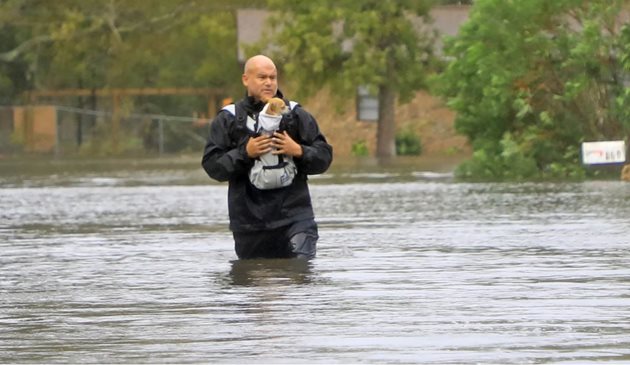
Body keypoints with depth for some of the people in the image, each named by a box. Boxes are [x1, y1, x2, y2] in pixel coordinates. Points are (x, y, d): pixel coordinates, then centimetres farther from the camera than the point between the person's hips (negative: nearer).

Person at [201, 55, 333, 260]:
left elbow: (324, 156, 8)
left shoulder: (296, 115, 9)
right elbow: (212, 165, -1)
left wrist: (298, 151, -11)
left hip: (294, 217, 0)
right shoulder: (228, 120, 6)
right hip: (248, 223, 0)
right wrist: (244, 153, -14)